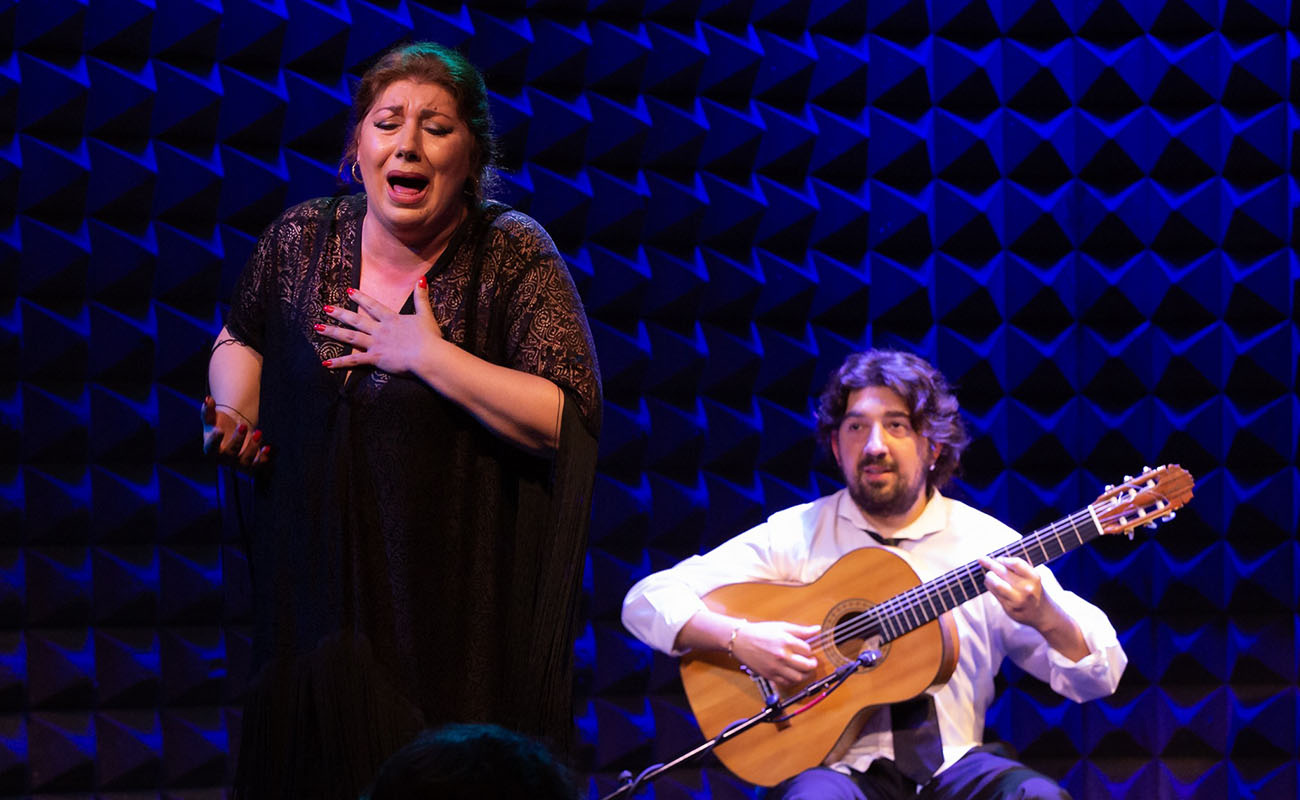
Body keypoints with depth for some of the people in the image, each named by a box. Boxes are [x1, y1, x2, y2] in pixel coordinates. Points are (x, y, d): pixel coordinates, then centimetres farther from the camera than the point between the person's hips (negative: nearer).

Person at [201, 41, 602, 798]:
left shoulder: (513, 256, -12)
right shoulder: (302, 238, 1)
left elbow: (572, 419, -22)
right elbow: (242, 338, 21)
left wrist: (428, 355, -22)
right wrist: (235, 411, 0)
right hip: (319, 587, 4)